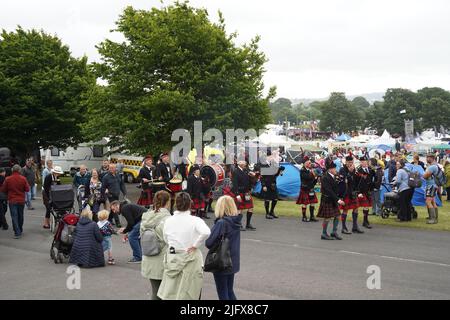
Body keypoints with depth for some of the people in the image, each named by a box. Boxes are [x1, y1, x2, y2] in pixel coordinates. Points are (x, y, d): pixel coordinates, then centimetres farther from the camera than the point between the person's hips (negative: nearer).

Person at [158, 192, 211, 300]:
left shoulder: (168, 221, -1)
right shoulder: (195, 220, -13)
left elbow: (166, 240, 6)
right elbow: (206, 232, -29)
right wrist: (195, 245, -17)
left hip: (172, 259, 3)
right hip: (191, 260, -3)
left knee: (169, 294, 13)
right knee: (188, 295, 9)